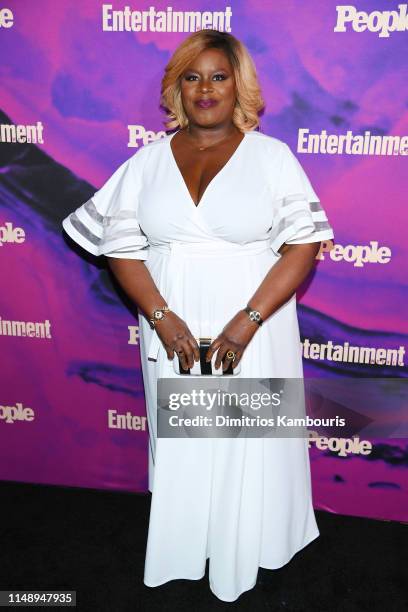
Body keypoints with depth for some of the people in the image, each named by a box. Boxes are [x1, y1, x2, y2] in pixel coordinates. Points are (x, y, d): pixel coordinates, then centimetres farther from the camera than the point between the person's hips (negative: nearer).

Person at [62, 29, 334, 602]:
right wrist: (163, 319, -13)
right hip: (173, 330, 2)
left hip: (254, 330, -1)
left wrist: (248, 321, -17)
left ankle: (248, 547, 36)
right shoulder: (148, 161, 5)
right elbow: (121, 246, 1)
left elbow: (304, 242, -7)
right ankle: (183, 544, 38)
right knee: (180, 441, 14)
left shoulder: (272, 155, -1)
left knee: (251, 441, 10)